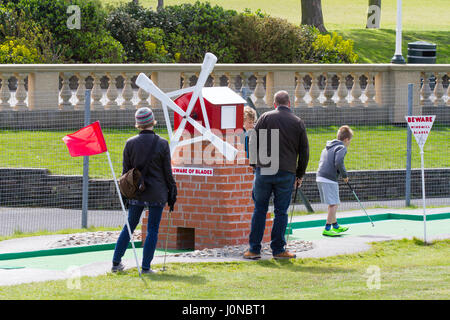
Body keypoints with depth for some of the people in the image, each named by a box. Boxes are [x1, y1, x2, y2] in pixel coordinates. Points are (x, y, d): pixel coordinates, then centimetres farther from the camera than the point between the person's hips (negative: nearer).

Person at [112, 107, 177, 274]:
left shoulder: (130, 143, -2)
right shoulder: (162, 144, -8)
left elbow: (126, 171, 3)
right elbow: (167, 172, -3)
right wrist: (172, 194, 6)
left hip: (136, 193, 3)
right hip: (157, 194, -3)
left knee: (129, 227, 14)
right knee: (153, 230, 3)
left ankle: (116, 263, 14)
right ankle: (146, 267, 1)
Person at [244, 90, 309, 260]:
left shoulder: (265, 118, 3)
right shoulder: (298, 122, 6)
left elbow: (253, 144, 1)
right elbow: (304, 152, 8)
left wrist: (255, 162, 13)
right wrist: (300, 175, 17)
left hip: (263, 170, 0)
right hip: (287, 173, 0)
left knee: (260, 209, 6)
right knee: (281, 211, 6)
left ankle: (254, 249, 5)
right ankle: (278, 249, 6)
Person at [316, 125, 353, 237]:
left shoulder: (327, 147, 21)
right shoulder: (342, 148, -7)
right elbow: (338, 163, -21)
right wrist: (344, 175, -7)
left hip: (320, 177, 9)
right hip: (329, 179, -9)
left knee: (332, 204, 21)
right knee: (334, 204, -7)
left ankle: (335, 226, 33)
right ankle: (327, 229, -12)